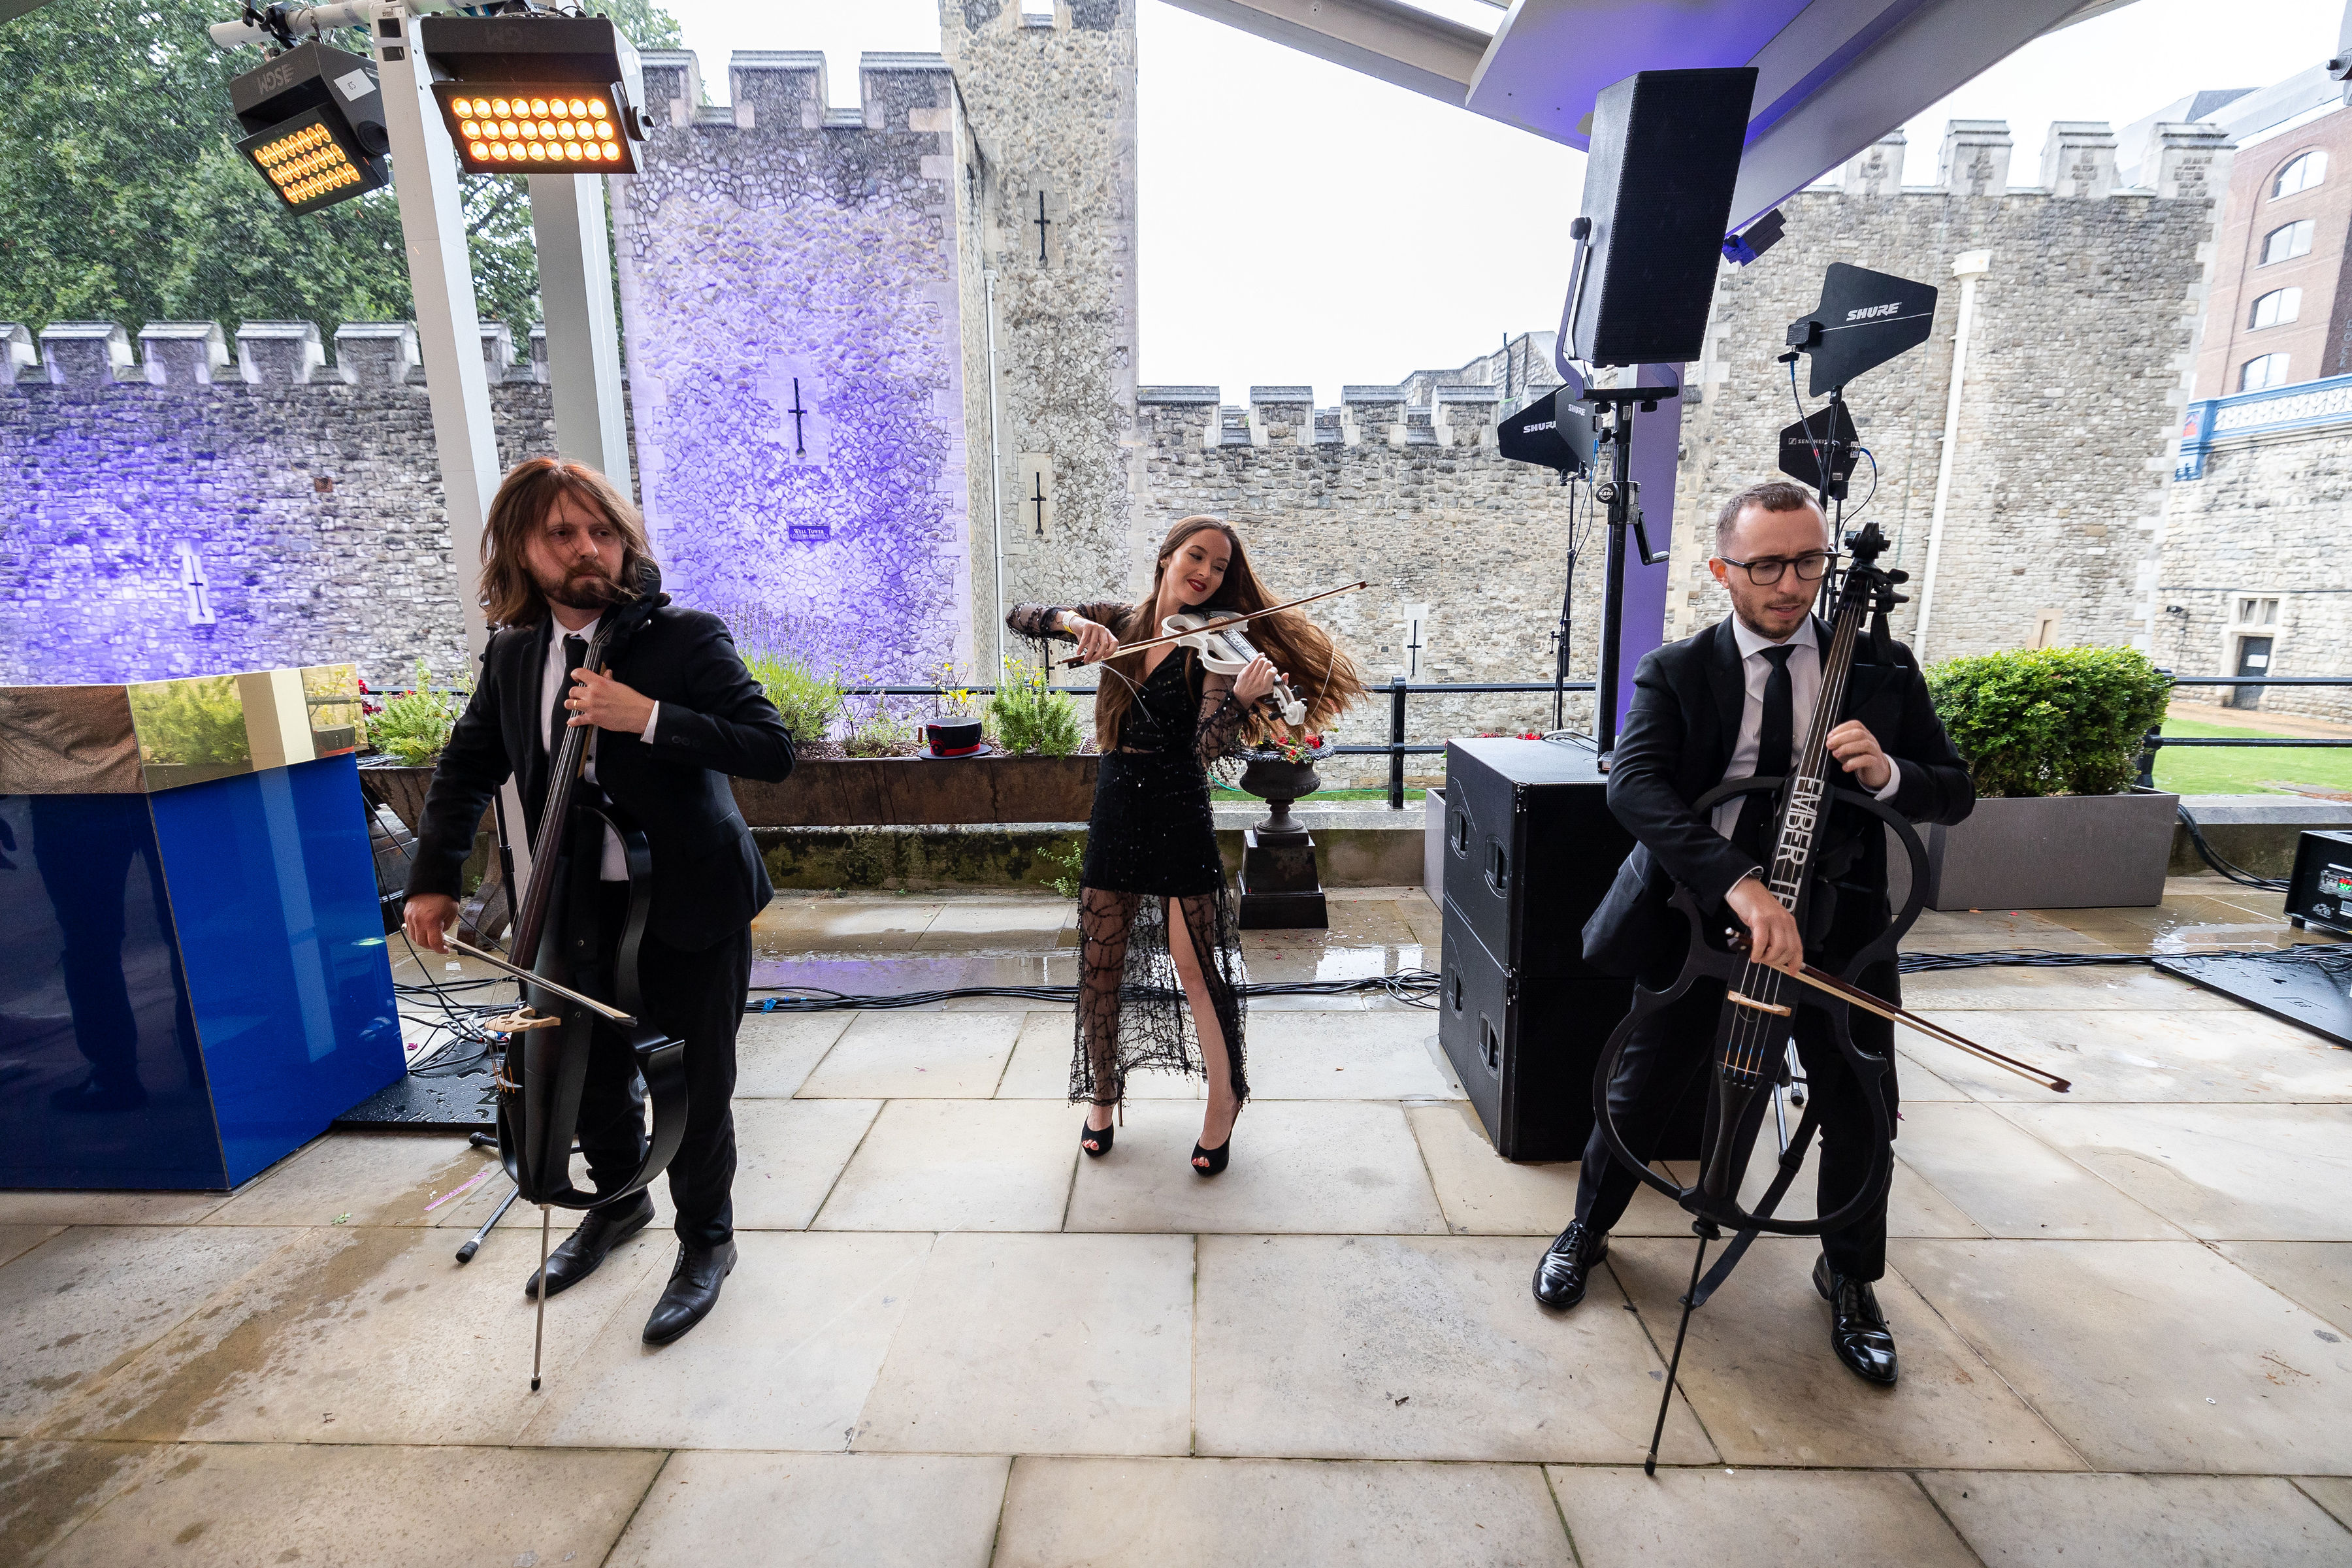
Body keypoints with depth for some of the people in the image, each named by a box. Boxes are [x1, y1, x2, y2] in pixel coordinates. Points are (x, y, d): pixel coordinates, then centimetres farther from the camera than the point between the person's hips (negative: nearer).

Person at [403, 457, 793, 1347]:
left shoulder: (686, 637, -13)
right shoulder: (512, 654, 4)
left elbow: (773, 750, -20)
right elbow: (467, 767, 16)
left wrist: (649, 718, -29)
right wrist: (435, 877, 6)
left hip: (689, 908, -5)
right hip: (580, 907, 6)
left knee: (695, 1088, 6)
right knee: (593, 1074, 21)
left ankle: (705, 1239, 32)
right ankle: (619, 1201, 50)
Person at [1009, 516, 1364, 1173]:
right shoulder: (1121, 622, 4)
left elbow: (1208, 747, -20)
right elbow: (1019, 616, 1)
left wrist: (1242, 697, -39)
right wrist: (1076, 623, -18)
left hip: (1179, 816, -3)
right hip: (1114, 813, 4)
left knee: (1196, 969, 1)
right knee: (1100, 966, 11)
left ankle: (1224, 1101, 23)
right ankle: (1103, 1095, 33)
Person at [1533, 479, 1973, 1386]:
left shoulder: (1881, 671, -1)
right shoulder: (1678, 672, -9)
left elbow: (1956, 794, 3)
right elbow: (1633, 785, -25)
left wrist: (1888, 773, -22)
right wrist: (1740, 884, -39)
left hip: (1837, 924, 2)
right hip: (1702, 918, -2)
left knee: (1859, 1114, 12)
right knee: (1641, 1092, 10)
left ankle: (1850, 1278, 42)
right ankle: (1587, 1231, 37)